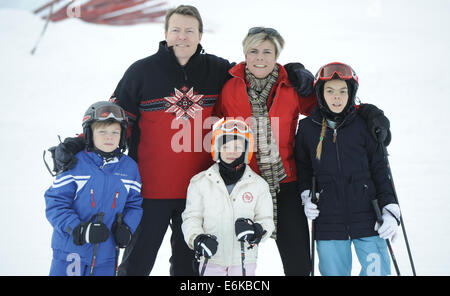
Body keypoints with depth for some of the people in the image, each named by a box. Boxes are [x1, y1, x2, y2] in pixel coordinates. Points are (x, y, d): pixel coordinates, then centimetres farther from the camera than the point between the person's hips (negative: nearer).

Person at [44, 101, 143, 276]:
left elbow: (134, 204, 12)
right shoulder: (74, 165, -9)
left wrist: (126, 228, -6)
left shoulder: (129, 167, 3)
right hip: (70, 249, -3)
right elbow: (55, 204, -9)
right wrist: (78, 229, -21)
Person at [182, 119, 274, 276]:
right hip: (211, 259, 0)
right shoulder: (200, 182, 0)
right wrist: (196, 238, -18)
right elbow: (191, 217, 0)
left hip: (244, 260, 0)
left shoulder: (258, 185, 2)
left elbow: (266, 218, 3)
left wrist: (258, 231, -18)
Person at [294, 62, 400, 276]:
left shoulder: (363, 125, 1)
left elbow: (380, 168, 4)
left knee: (377, 271, 0)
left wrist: (390, 209, -2)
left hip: (367, 217, -1)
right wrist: (306, 195, 3)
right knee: (334, 272, 7)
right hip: (328, 222, 1)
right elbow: (303, 167, 18)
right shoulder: (308, 128, 4)